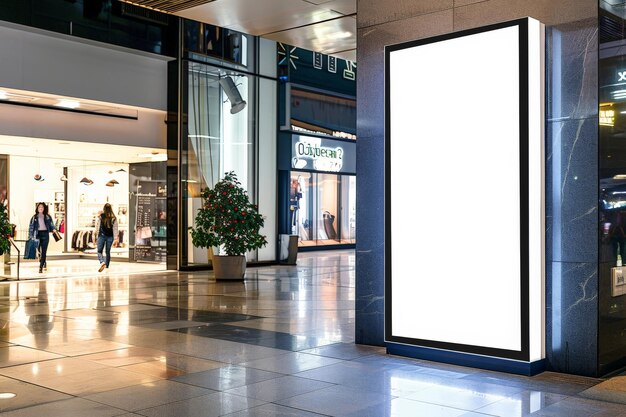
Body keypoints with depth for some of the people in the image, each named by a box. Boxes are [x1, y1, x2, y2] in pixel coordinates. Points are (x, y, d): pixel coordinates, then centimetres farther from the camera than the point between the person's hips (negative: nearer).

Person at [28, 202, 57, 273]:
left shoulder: (47, 217, 11)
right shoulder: (34, 217, 10)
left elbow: (51, 225, 11)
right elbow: (31, 227, 9)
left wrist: (54, 229, -8)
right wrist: (31, 236, 2)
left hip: (45, 234, -1)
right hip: (38, 234, 1)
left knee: (44, 251, -8)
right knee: (39, 251, 3)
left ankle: (41, 267, -10)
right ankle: (43, 263, 28)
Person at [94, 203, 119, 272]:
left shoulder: (100, 216, -5)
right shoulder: (113, 218, -1)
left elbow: (97, 228, -4)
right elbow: (115, 228, -2)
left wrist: (95, 238, 2)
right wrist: (115, 239, 0)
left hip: (102, 235, -2)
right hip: (110, 236, 2)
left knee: (99, 251, 2)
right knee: (108, 252, 12)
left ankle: (102, 262, -25)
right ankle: (106, 266, 14)